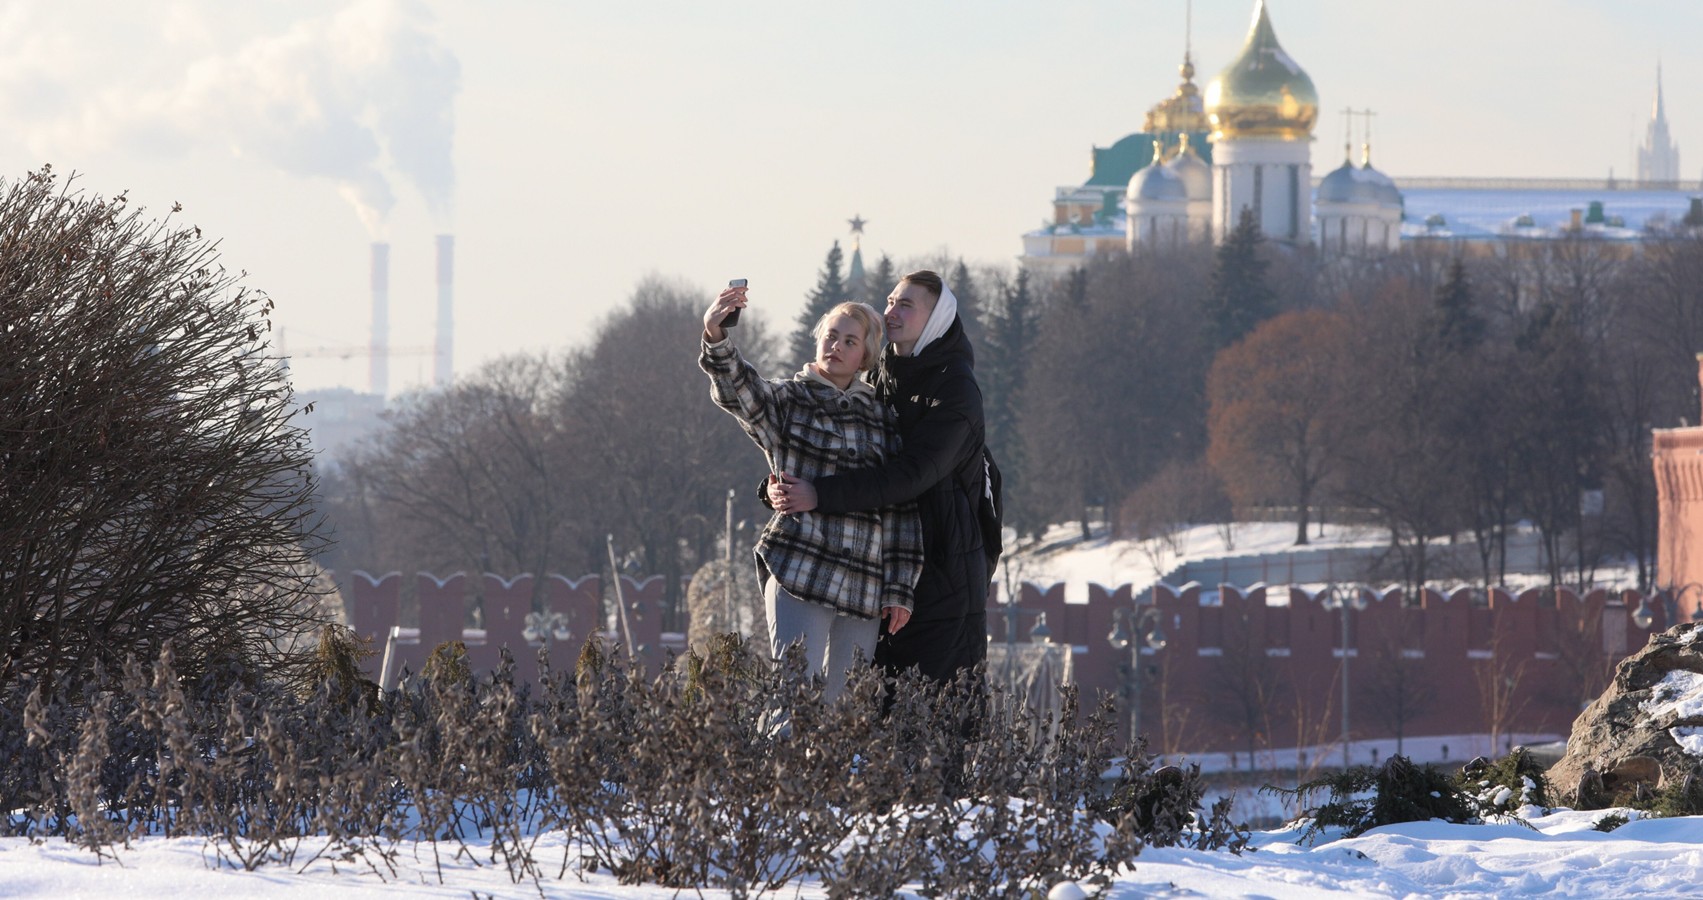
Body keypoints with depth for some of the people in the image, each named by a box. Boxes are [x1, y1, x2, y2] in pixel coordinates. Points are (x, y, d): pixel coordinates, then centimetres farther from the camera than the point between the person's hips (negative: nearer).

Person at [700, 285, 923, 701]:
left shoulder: (882, 417, 14)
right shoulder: (788, 399, 6)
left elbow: (902, 508, 13)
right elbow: (737, 390, -16)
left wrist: (900, 588, 7)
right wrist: (716, 338, -36)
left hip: (863, 587, 3)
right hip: (799, 573, -3)